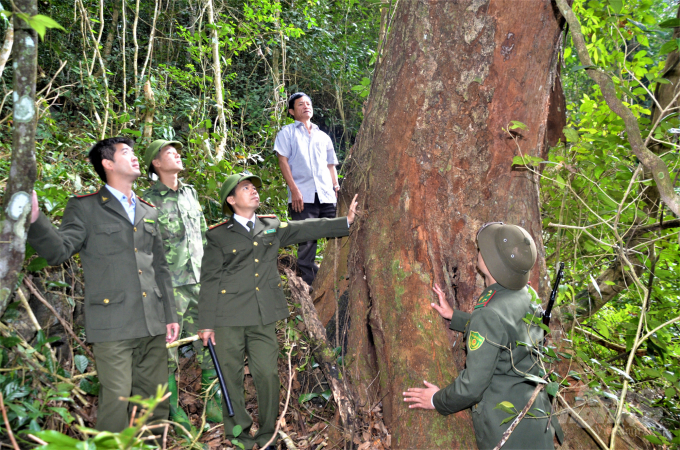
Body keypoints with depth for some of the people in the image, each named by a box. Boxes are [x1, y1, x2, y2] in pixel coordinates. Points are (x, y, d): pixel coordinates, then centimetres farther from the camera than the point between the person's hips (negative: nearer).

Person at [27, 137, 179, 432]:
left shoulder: (148, 213, 19)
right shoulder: (85, 208, 3)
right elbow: (58, 251, -9)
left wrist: (170, 315, 15)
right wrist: (35, 218, -28)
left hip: (153, 324, 5)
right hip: (112, 324, -5)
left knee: (155, 397, 11)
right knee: (116, 397, -6)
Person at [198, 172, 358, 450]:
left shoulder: (273, 228, 14)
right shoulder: (218, 235, 3)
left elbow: (308, 229, 13)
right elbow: (209, 281, 2)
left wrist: (347, 221, 6)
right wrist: (206, 323, 0)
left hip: (264, 317, 3)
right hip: (228, 319, -2)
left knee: (267, 375, 3)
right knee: (231, 378, 5)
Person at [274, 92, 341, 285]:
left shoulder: (323, 136, 26)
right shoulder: (288, 132, 14)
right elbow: (283, 161, 2)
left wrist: (336, 188, 9)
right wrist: (294, 189, -10)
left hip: (327, 196, 4)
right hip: (303, 197, -4)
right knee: (306, 243, -7)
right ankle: (310, 286, -2)